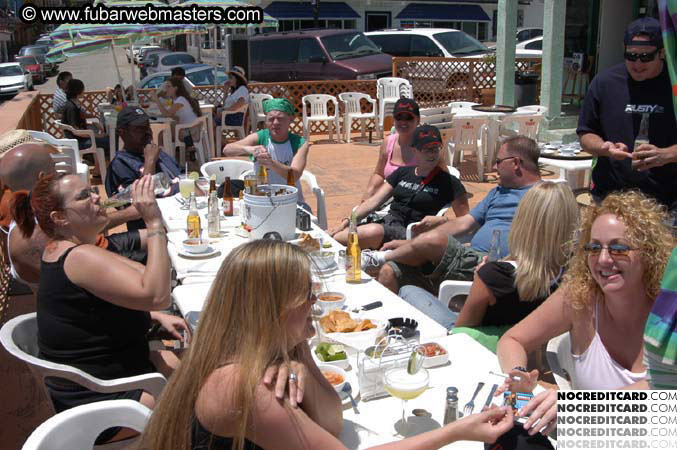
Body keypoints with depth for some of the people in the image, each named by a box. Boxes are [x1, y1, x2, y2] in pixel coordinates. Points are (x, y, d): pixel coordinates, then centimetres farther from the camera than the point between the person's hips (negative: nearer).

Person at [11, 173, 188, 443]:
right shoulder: (81, 257, -27)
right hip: (101, 400, -10)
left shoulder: (60, 249, 6)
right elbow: (157, 295, -36)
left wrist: (158, 317, 4)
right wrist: (154, 223, -34)